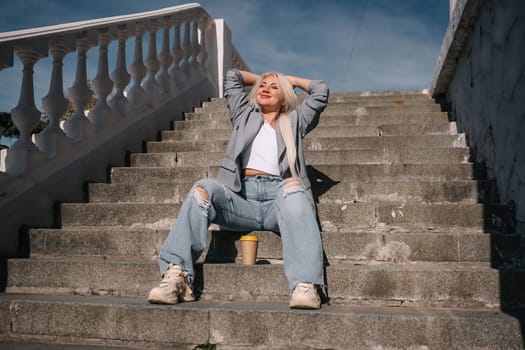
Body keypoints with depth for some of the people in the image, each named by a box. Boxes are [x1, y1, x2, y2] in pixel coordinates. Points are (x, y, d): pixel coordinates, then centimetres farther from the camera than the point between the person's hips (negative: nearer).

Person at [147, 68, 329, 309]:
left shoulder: (295, 120, 31)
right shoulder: (245, 115, 33)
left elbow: (321, 92, 27)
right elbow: (232, 77, 36)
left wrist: (290, 80, 40)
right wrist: (260, 78, 48)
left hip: (279, 196, -1)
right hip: (242, 197, 1)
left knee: (293, 189, -37)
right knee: (203, 188, -30)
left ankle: (305, 285, -49)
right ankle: (176, 276, -38)